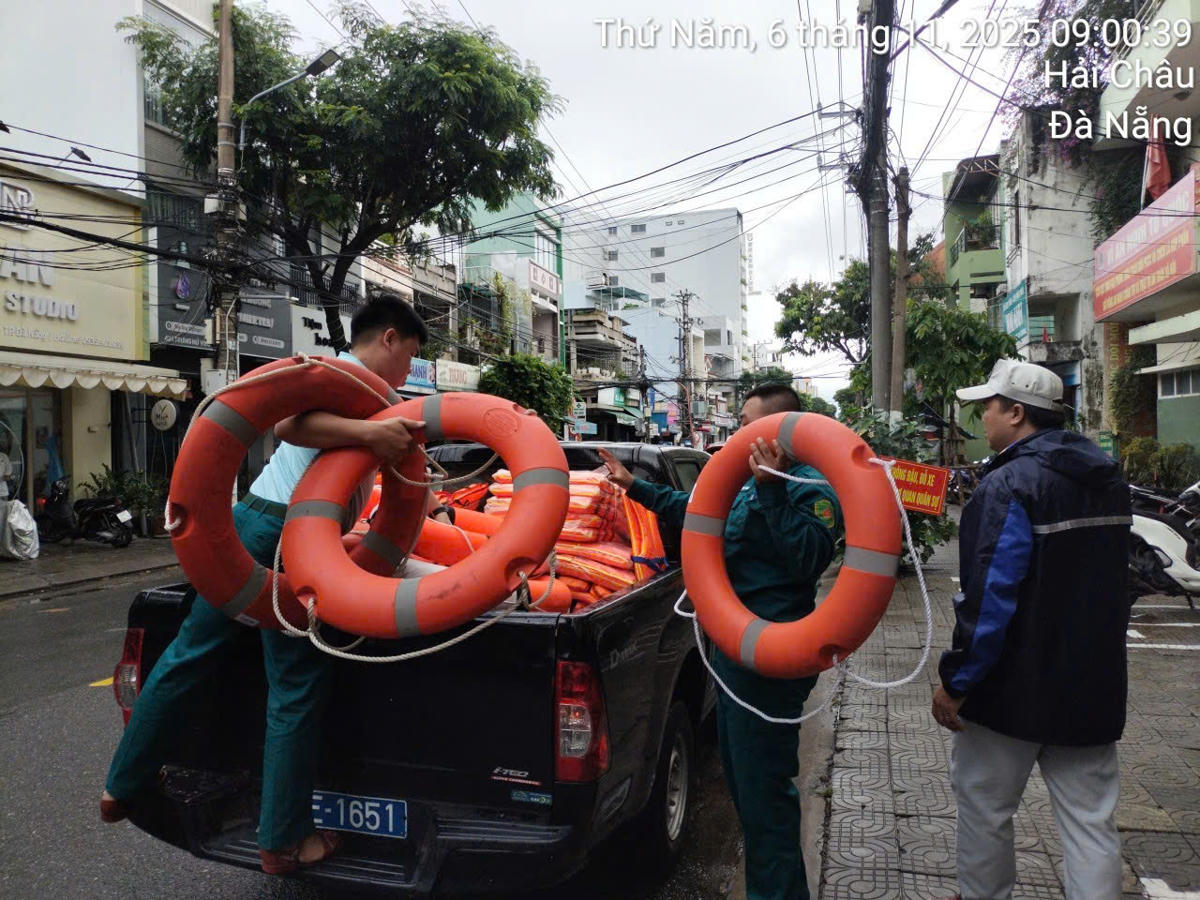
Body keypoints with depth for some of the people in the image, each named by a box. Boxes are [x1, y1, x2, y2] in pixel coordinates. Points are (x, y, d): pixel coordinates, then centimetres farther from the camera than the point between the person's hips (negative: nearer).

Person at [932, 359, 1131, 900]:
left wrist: (956, 682, -18)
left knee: (984, 807, 12)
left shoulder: (1010, 484, -20)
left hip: (1015, 689, -7)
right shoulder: (1107, 477, 7)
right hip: (1093, 686, 7)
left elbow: (991, 597, -24)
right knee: (1091, 821, 12)